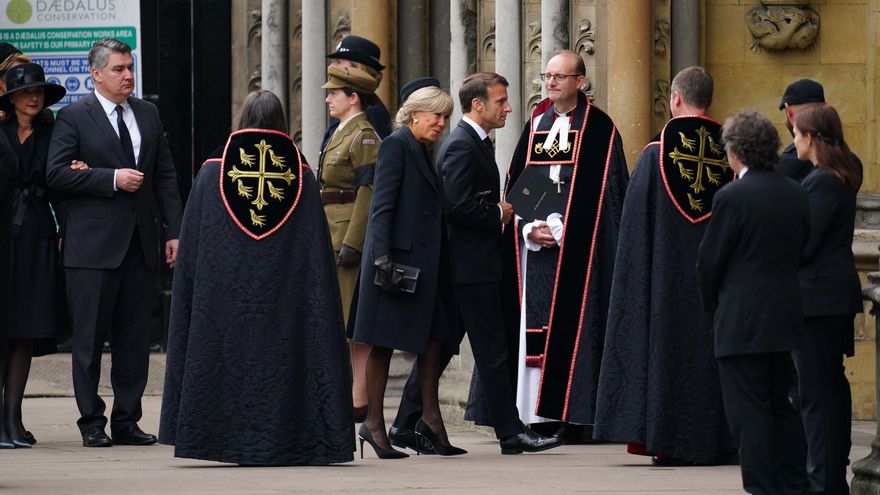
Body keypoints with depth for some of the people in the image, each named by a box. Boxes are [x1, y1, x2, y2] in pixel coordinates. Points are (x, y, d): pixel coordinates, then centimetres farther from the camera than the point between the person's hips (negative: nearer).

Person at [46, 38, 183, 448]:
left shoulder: (147, 114, 13)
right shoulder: (74, 117, -3)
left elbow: (165, 177, 14)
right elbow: (56, 173, -11)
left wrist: (173, 231, 7)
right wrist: (112, 179, -16)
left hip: (138, 244, 5)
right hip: (92, 245, -5)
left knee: (135, 339, 6)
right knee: (89, 339, -1)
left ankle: (126, 421, 13)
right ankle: (92, 424, 6)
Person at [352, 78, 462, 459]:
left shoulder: (423, 152, 16)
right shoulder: (396, 145, -9)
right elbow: (382, 206, -16)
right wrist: (383, 258, -22)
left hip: (424, 262, 9)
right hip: (398, 257, -9)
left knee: (433, 337, 9)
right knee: (383, 343, -2)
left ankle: (430, 417, 14)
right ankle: (374, 424, 3)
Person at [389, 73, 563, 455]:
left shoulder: (475, 143, 18)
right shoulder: (462, 146, -15)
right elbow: (457, 206, -24)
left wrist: (499, 212, 6)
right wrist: (498, 214, -12)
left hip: (467, 264, 11)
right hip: (472, 265, -11)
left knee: (439, 347, 11)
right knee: (492, 351, -6)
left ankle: (406, 426, 13)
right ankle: (511, 433, -2)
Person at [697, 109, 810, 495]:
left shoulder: (731, 197, -14)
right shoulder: (796, 194, 6)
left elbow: (709, 261, -9)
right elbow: (802, 251, 10)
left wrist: (713, 306, 8)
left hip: (741, 322, -7)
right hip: (786, 317, 7)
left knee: (749, 411, -2)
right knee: (780, 405, 16)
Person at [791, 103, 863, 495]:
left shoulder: (821, 182, -17)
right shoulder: (843, 177, 13)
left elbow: (803, 246, -19)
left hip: (817, 296, -10)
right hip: (838, 291, 10)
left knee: (815, 392, -8)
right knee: (832, 385, 15)